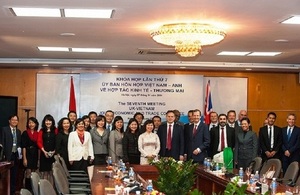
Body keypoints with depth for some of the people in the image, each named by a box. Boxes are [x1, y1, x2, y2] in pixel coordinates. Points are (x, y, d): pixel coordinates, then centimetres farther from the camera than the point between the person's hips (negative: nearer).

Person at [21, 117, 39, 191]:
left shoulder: (37, 134, 10)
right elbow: (23, 146, -7)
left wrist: (39, 158, 7)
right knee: (28, 173, -10)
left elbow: (38, 146, 12)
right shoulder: (25, 133, -2)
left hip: (35, 155, 5)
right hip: (28, 154, -4)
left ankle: (33, 189, 13)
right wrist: (24, 158, -14)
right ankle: (28, 189, -4)